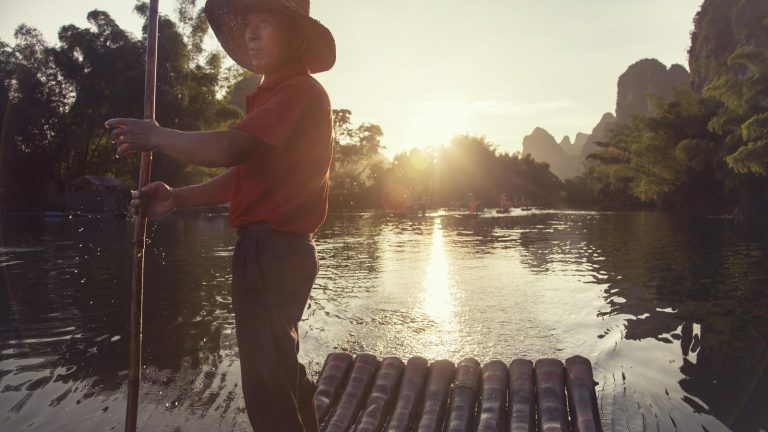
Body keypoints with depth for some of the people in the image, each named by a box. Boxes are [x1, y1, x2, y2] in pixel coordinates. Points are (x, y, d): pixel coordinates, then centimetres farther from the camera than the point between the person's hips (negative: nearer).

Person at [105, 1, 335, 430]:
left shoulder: (299, 91, -14)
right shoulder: (277, 95, 21)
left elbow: (225, 149, -26)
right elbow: (243, 177, 17)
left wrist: (156, 136, -10)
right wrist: (176, 198, 5)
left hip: (271, 252, -11)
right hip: (277, 251, 11)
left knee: (268, 384, -1)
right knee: (280, 370, 23)